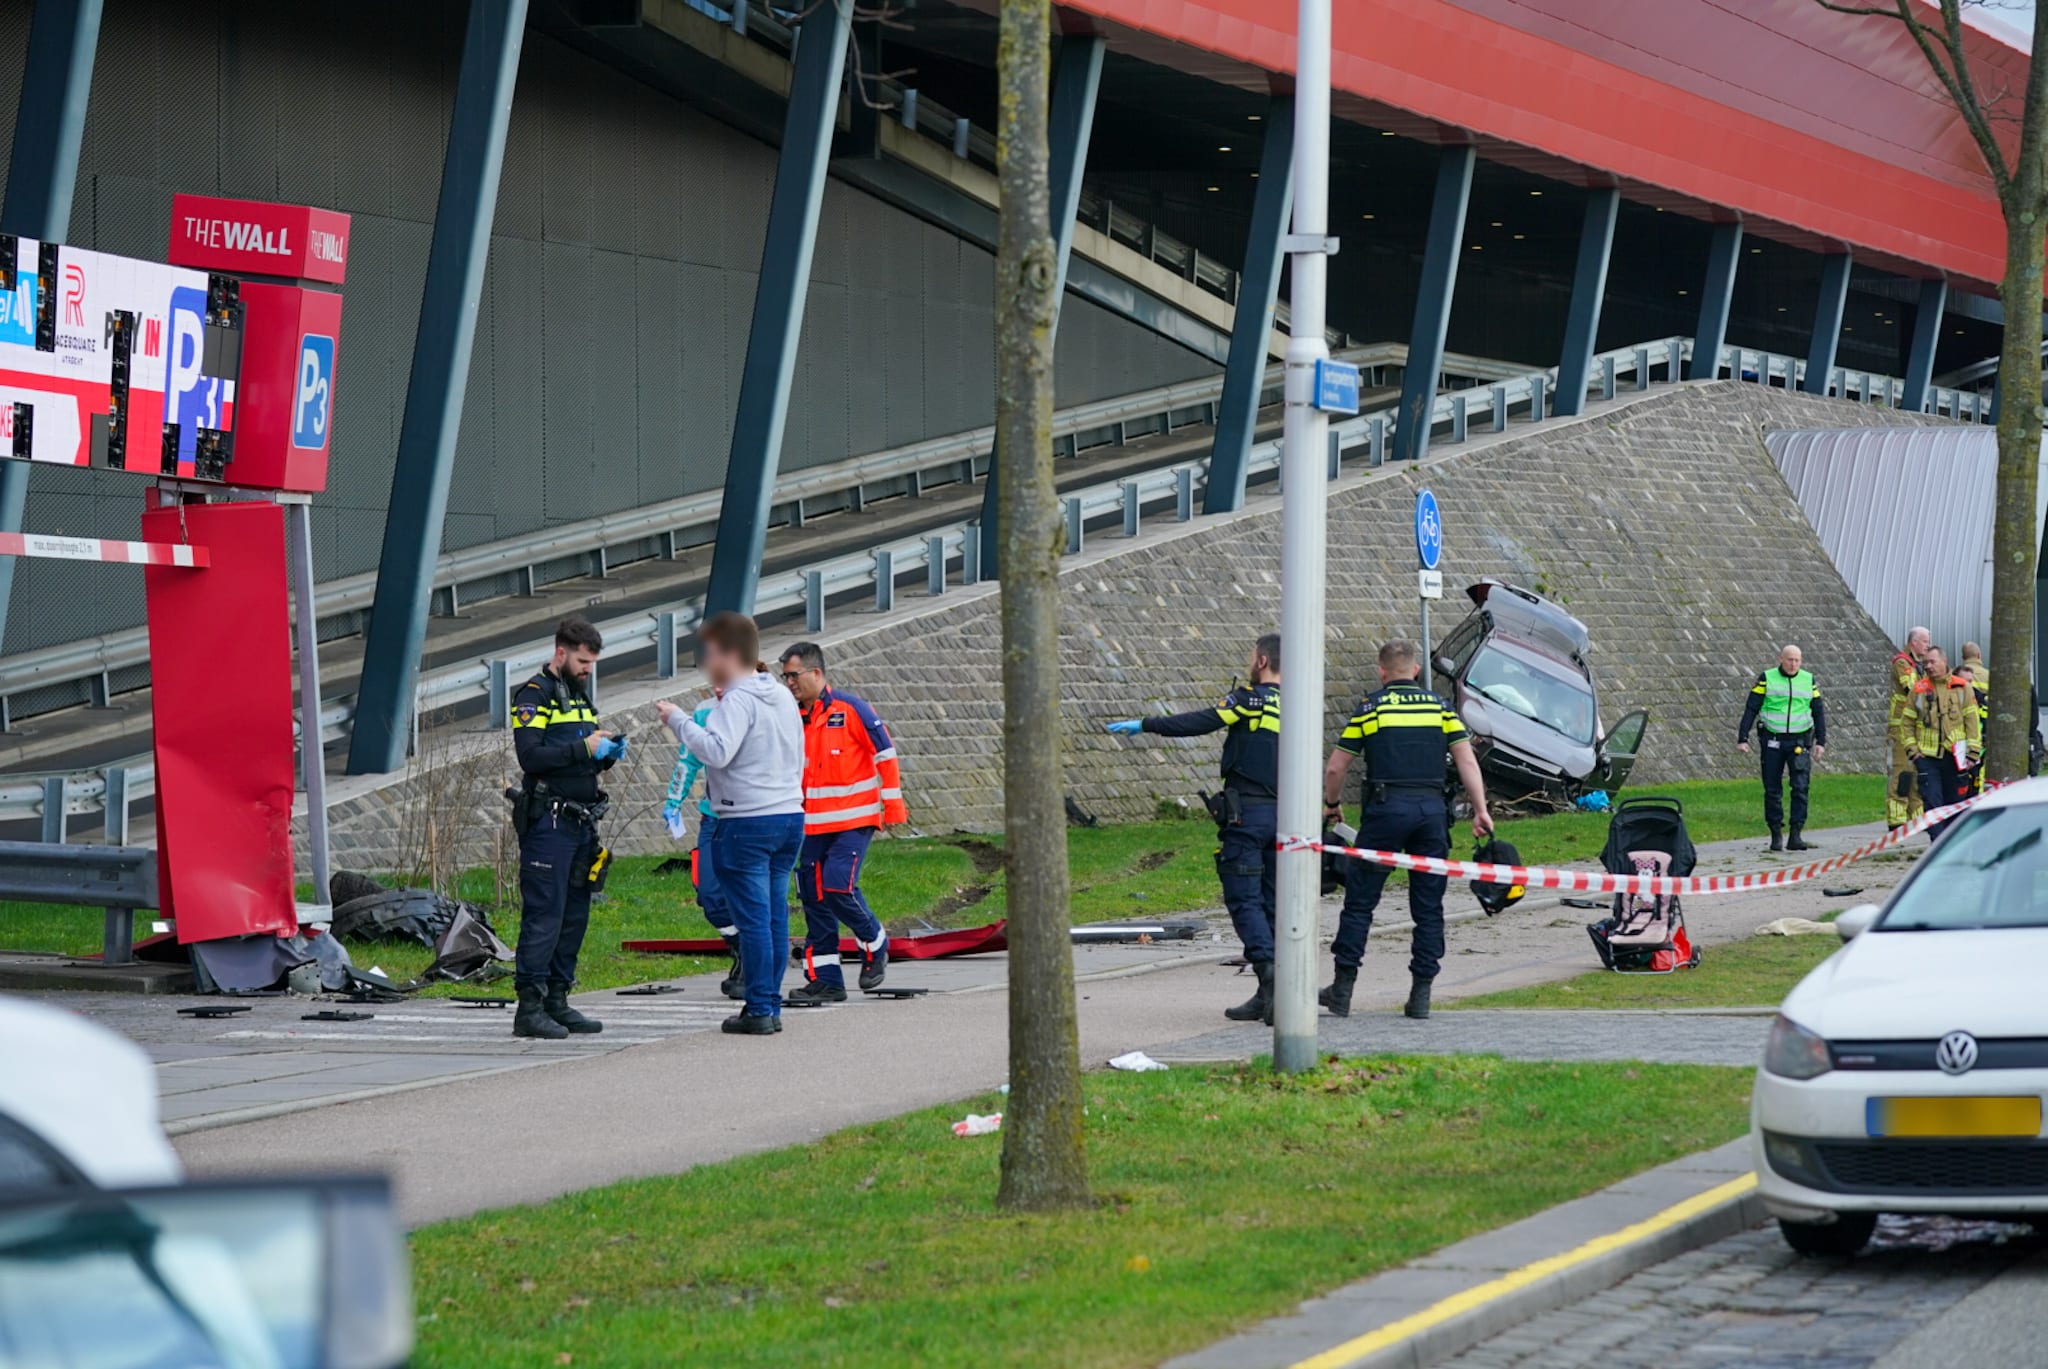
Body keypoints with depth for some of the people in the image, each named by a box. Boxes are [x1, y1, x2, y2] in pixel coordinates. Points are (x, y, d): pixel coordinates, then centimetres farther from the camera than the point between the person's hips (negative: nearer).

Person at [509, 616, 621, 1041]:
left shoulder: (580, 697, 20)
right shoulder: (534, 695, -7)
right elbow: (530, 755, -19)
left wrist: (607, 753, 4)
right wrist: (583, 748, -19)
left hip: (581, 822, 9)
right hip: (548, 824, -9)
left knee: (575, 914, 9)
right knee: (543, 914, -10)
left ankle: (557, 1002, 14)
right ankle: (529, 1008, -9)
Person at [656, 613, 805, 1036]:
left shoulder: (737, 701, -12)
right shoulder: (783, 696, 14)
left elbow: (717, 751, -26)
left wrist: (679, 721, -16)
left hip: (747, 823, -8)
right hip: (791, 816, 8)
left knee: (752, 918, -5)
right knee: (775, 916, 10)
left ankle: (759, 1011, -4)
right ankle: (771, 1006, 12)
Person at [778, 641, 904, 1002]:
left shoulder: (850, 709, -8)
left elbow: (885, 755, -6)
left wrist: (893, 807, -5)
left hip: (854, 821, -6)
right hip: (812, 824, 6)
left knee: (838, 888, -18)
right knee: (813, 897, 3)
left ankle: (875, 946, 8)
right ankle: (824, 980, 9)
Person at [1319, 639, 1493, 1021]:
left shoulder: (1370, 707, 5)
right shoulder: (1439, 707, 11)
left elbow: (1336, 768, 7)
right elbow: (1467, 762, 3)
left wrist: (1331, 805, 23)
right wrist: (1481, 811, 3)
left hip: (1386, 807, -2)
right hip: (1431, 809, 2)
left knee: (1360, 900, 4)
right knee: (1428, 907, 8)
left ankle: (1343, 989, 3)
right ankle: (1421, 995, 6)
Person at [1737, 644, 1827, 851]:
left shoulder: (1808, 680, 8)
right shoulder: (1767, 679, 1)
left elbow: (1818, 712, 13)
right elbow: (1751, 709, -1)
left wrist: (1820, 741, 4)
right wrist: (1742, 738, -9)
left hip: (1799, 741, 1)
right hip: (1772, 741, -1)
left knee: (1800, 787, -11)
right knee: (1772, 790, 2)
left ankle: (1796, 835, -11)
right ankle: (1776, 835, 11)